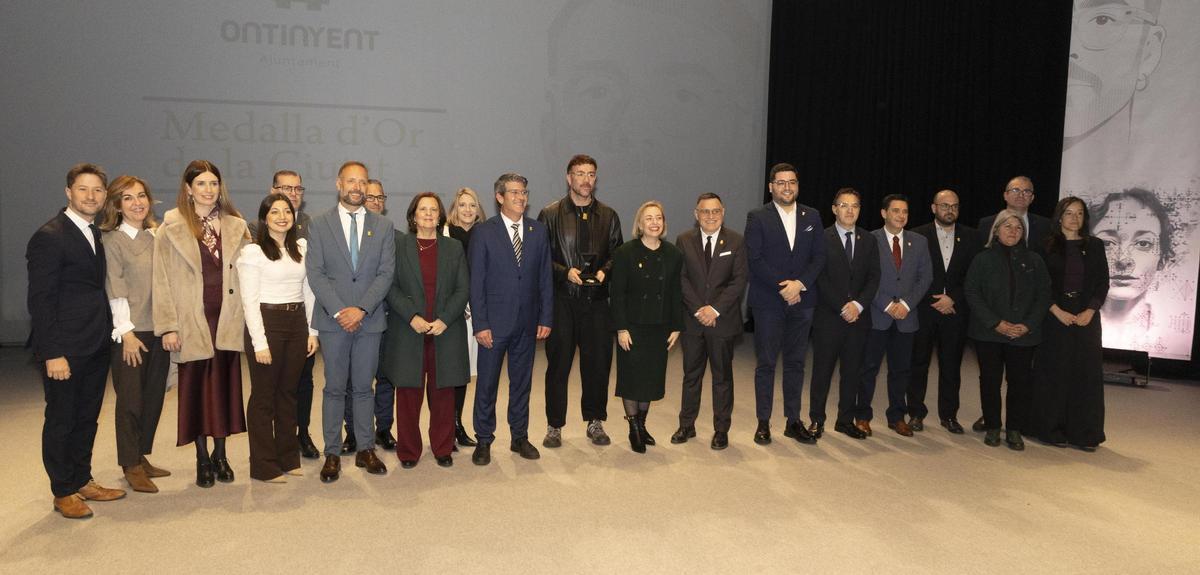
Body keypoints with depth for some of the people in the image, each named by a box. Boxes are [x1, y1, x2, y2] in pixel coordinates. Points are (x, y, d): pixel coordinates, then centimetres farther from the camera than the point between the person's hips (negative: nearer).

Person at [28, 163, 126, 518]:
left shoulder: (97, 235, 11)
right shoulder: (49, 237, -11)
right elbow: (40, 299, -14)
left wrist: (108, 333, 5)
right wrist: (52, 353, -18)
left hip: (96, 347, 7)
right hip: (65, 349, -7)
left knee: (87, 418, 16)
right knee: (61, 420, 6)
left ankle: (82, 481, 30)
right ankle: (63, 492, 19)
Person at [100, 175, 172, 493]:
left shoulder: (156, 236, 10)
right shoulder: (112, 240, -5)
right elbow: (116, 290, -9)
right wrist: (126, 333, -13)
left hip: (159, 329, 5)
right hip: (130, 332, -5)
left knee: (154, 398, 11)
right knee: (130, 400, 2)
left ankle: (142, 457, 25)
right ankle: (131, 466, 15)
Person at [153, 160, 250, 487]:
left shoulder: (236, 226, 8)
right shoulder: (171, 228, -1)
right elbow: (162, 281, -3)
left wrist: (245, 315, 0)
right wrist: (168, 326, -9)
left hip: (227, 319, 2)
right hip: (192, 319, -2)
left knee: (225, 384, 6)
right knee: (195, 386, 5)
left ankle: (220, 455, 20)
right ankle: (202, 458, 18)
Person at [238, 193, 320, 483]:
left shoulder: (302, 247, 10)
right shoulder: (253, 251, -6)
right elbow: (249, 301, -9)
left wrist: (312, 331, 7)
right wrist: (259, 343, -14)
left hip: (297, 323, 5)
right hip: (267, 323, -5)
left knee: (288, 392, 14)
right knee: (264, 396, 4)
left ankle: (288, 458, 26)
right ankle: (264, 466, 14)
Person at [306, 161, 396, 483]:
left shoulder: (383, 227, 7)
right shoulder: (320, 225, 4)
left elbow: (386, 273, 0)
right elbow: (315, 273, -3)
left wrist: (361, 308, -12)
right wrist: (338, 311, -13)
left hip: (369, 320, 1)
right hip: (333, 320, -1)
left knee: (364, 387, 9)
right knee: (334, 389, 5)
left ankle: (365, 450, 19)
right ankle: (332, 454, 14)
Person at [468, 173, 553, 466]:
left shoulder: (538, 230, 5)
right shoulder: (483, 232, -4)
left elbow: (545, 278, 6)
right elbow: (476, 282, -6)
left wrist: (546, 318, 1)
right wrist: (480, 324, -11)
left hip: (527, 321, 3)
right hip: (494, 321, -3)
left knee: (522, 381, 13)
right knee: (487, 384, 5)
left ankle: (520, 437, 26)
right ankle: (483, 441, 19)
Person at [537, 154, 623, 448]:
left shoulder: (608, 216, 11)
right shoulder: (550, 214, 3)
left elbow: (617, 255, 13)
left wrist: (604, 271, -7)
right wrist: (565, 272, -13)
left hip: (596, 300, 3)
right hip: (561, 300, -2)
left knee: (598, 362, 7)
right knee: (558, 364, 3)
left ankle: (595, 422, 22)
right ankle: (554, 426, 15)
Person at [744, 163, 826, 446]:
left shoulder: (812, 217, 9)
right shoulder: (757, 218, -2)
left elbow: (819, 257, 4)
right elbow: (755, 260, -9)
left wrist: (799, 284, -11)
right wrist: (784, 286, -14)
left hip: (801, 301, 3)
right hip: (768, 302, -3)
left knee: (796, 363, 10)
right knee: (766, 363, 3)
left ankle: (794, 421, 19)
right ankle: (763, 423, 12)